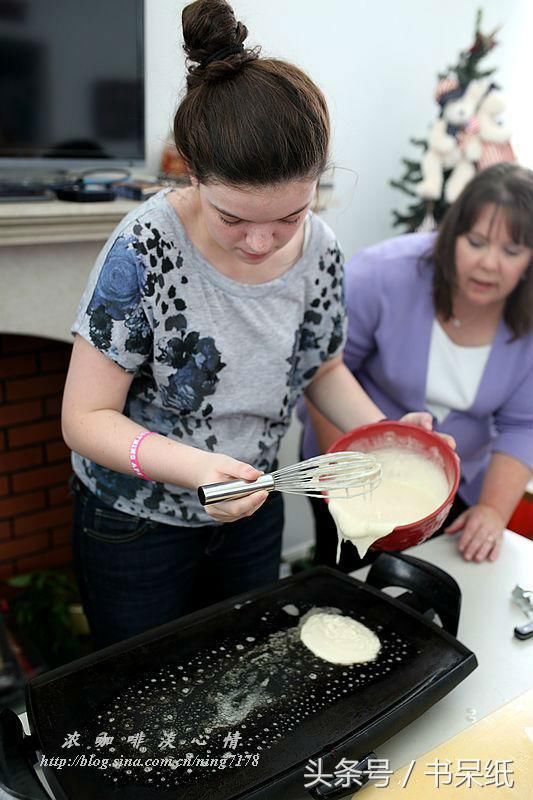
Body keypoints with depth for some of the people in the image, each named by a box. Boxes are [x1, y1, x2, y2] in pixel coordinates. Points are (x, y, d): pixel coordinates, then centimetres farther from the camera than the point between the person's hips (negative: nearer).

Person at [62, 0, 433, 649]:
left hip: (251, 513, 4)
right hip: (135, 523, -3)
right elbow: (85, 418, -21)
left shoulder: (319, 248, -11)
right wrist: (192, 467, -38)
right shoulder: (147, 248, -24)